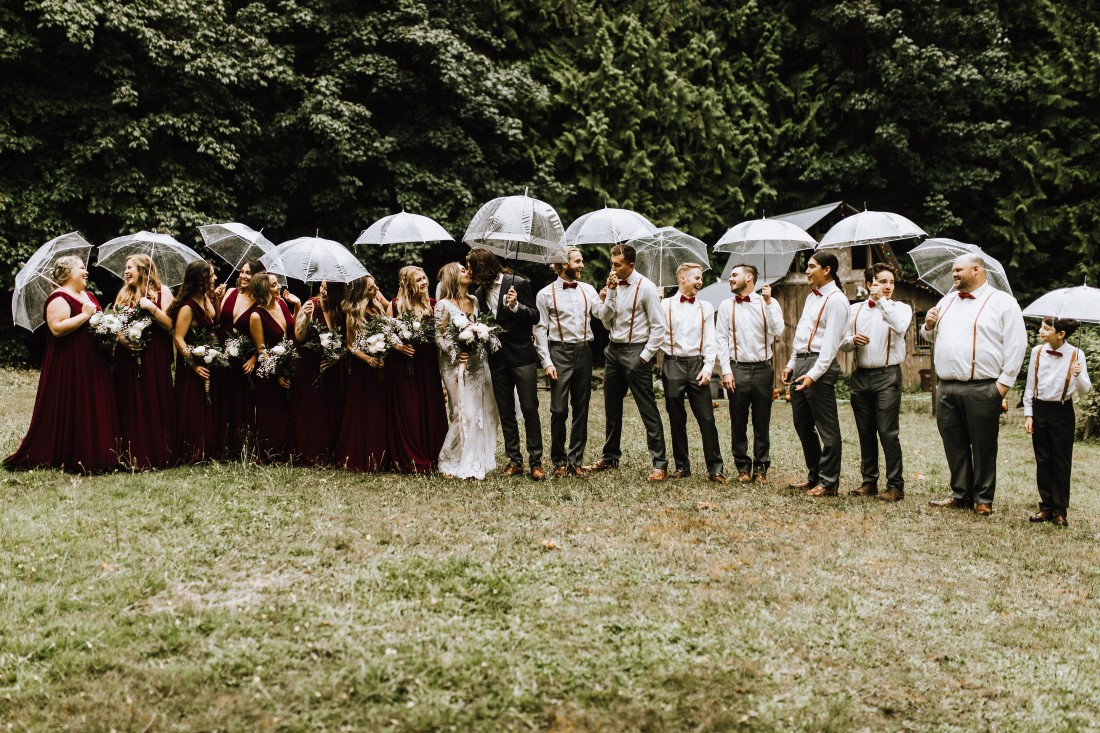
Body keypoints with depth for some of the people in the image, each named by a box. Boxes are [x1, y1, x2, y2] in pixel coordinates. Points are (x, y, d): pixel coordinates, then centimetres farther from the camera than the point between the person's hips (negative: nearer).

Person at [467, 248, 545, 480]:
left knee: (529, 409, -6)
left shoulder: (518, 284, -7)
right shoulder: (480, 293, 10)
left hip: (522, 356, -6)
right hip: (497, 359, 6)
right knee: (506, 413, 7)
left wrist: (516, 306, -25)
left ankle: (535, 461, -1)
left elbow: (535, 317, -8)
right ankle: (514, 460, 14)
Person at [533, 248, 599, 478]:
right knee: (559, 409, -3)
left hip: (584, 351, 4)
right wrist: (546, 362, -9)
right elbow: (540, 330, -2)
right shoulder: (546, 294, 0)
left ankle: (576, 460, 16)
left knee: (581, 408, 7)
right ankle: (559, 461, 11)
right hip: (560, 352, -3)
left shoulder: (588, 290, 10)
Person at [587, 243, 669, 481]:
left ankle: (660, 463, -1)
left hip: (636, 352, -7)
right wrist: (610, 293, -8)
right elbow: (606, 321, 2)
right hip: (614, 350, 7)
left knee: (648, 409, -6)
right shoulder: (614, 285, 8)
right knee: (611, 408, 15)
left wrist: (645, 357, -13)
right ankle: (610, 457, 28)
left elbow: (658, 327, -10)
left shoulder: (645, 287, -10)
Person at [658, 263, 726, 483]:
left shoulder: (706, 307, 11)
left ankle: (715, 468, -1)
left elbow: (710, 341, 6)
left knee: (706, 418, -4)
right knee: (676, 419, 6)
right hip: (673, 364, -1)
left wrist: (708, 368, -3)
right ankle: (682, 466, 16)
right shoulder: (666, 305, 6)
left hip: (697, 364, 1)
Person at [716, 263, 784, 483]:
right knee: (738, 422, 4)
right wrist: (726, 370, -4)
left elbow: (778, 332, -10)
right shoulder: (726, 306, 7)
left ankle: (761, 469, 13)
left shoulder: (769, 303, 4)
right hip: (738, 368, 1)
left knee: (762, 422, 5)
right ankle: (743, 467, 15)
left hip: (763, 368, -1)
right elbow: (721, 339, 4)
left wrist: (768, 302, -13)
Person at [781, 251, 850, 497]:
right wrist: (791, 364, 17)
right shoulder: (812, 296, 19)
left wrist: (814, 374, -23)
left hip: (819, 364, -10)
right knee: (802, 424, 14)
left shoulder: (835, 300, -10)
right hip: (800, 363, 10)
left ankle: (828, 483, 4)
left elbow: (831, 342, -17)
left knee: (826, 427, -3)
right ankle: (814, 476, 24)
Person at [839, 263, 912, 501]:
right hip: (860, 375, 4)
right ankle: (869, 482, 18)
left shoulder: (900, 308, 3)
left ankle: (895, 485, 0)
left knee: (888, 432, -7)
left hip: (887, 376, -4)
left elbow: (900, 326, -20)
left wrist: (882, 300, -14)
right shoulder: (855, 309, 13)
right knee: (865, 432, 9)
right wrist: (853, 340, -8)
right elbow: (842, 343, 14)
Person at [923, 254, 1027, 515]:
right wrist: (929, 326, 6)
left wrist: (1005, 381, -11)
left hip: (981, 389, -6)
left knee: (983, 447, 1)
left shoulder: (1002, 302, 0)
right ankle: (960, 495, 19)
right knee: (954, 445, 9)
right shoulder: (947, 301, 19)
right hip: (946, 388, 6)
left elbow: (1017, 344, -6)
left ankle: (983, 500, 9)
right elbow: (935, 338, 29)